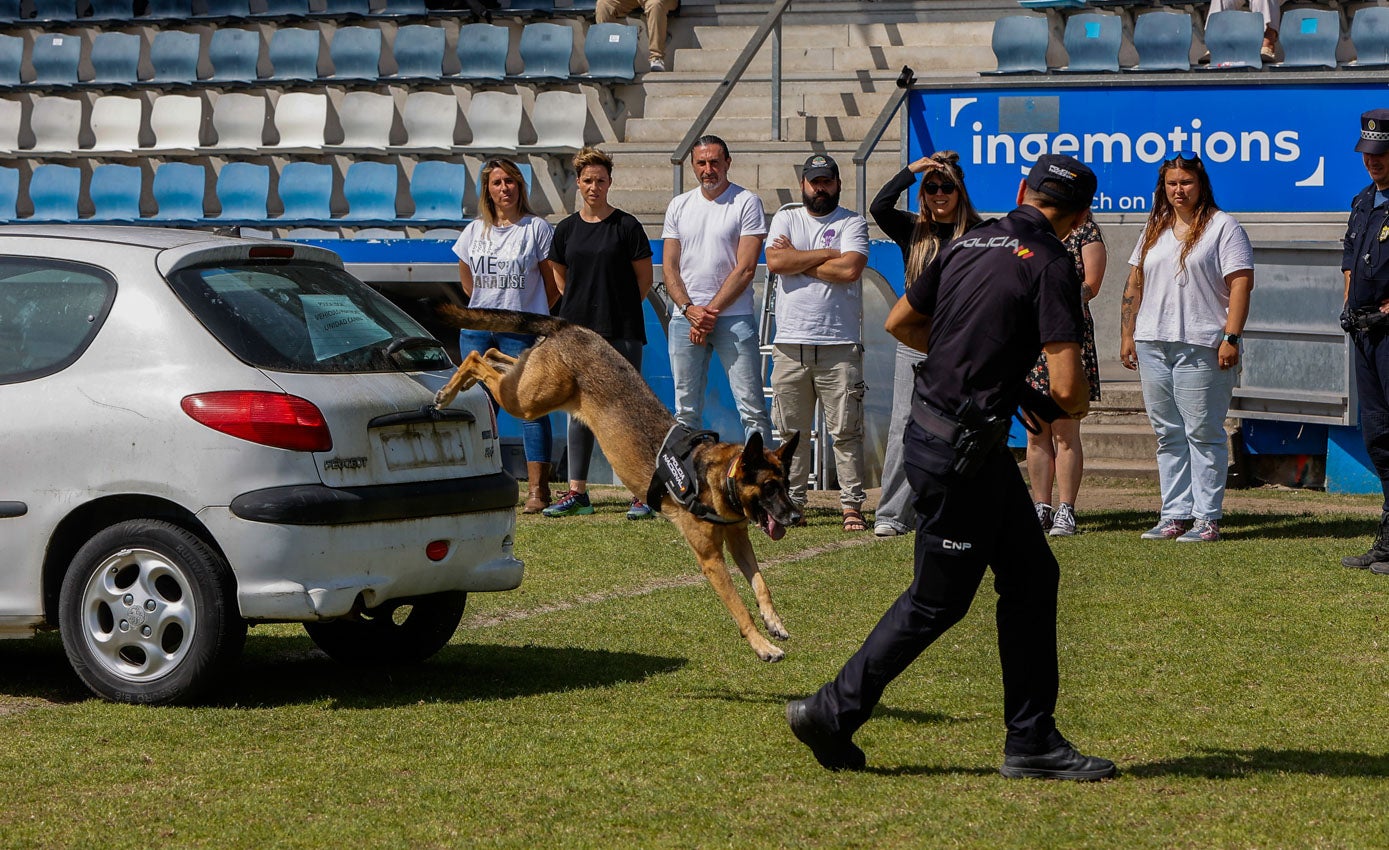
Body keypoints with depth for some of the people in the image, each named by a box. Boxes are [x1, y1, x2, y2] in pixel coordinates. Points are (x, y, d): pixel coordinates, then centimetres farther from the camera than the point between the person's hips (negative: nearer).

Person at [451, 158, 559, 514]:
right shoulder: (474, 231, 11)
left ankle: (537, 488, -7)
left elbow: (553, 284, 3)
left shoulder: (536, 228, -1)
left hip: (521, 329, -4)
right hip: (476, 330, 4)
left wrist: (529, 312, 6)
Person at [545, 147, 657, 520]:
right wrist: (585, 306, 10)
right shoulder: (566, 229, 9)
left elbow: (644, 279, 2)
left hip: (620, 333, -4)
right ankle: (577, 492, 12)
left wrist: (618, 308, 4)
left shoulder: (626, 226, -2)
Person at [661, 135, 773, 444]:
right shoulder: (679, 206, 13)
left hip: (733, 316, -4)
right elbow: (669, 267, 9)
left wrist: (712, 311, -11)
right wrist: (690, 310, -7)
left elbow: (745, 268, -7)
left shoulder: (747, 202, -1)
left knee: (752, 408, -6)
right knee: (685, 410, 6)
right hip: (685, 317, 4)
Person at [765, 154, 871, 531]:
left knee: (846, 430, -2)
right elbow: (776, 262, -7)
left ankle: (852, 505, 2)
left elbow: (849, 269, -13)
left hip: (840, 346, -2)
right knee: (790, 431, 6)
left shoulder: (853, 223, 5)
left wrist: (797, 259, -6)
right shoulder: (786, 219, 12)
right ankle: (790, 503, 12)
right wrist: (827, 254, -6)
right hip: (790, 344, 2)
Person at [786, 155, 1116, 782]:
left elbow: (900, 322, 19)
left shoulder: (970, 242, 7)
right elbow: (1067, 387, -21)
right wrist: (1074, 408, 2)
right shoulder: (1049, 264, -16)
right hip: (960, 448, -8)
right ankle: (833, 715, 14)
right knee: (938, 599, 5)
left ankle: (1032, 741, 16)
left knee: (1031, 576, 13)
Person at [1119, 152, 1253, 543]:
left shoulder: (1222, 227, -2)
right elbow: (1135, 284, 20)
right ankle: (1175, 515, 13)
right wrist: (1127, 334, 13)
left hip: (1202, 347, -6)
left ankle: (1207, 518, -1)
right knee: (1168, 434, 8)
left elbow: (1240, 284, -8)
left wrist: (1230, 338, -15)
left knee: (1203, 433, -5)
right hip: (1153, 345, 6)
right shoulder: (1155, 229, 17)